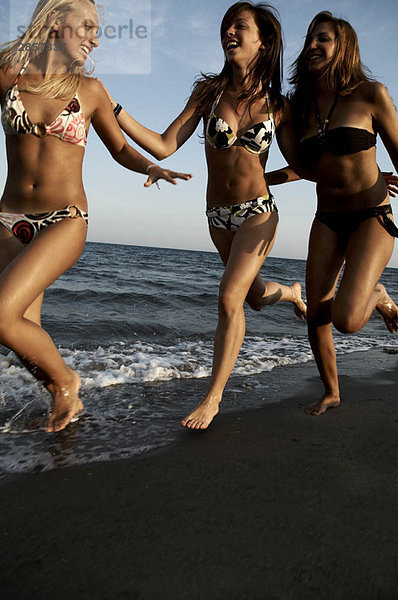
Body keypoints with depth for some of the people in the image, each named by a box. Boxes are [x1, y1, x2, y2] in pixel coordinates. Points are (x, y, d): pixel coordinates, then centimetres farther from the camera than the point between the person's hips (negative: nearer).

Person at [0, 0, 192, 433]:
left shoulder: (88, 90, 5)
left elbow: (121, 149, 13)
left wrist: (151, 168, -5)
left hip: (64, 222, -2)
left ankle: (65, 379, 6)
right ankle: (66, 399, 26)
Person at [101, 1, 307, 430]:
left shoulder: (277, 105, -5)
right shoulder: (209, 91, -4)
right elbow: (163, 147, -10)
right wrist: (111, 107, -19)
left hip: (258, 213, -3)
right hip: (218, 216, 3)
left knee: (229, 299, -17)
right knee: (255, 297, 19)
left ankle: (213, 397, -1)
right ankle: (289, 292, 58)